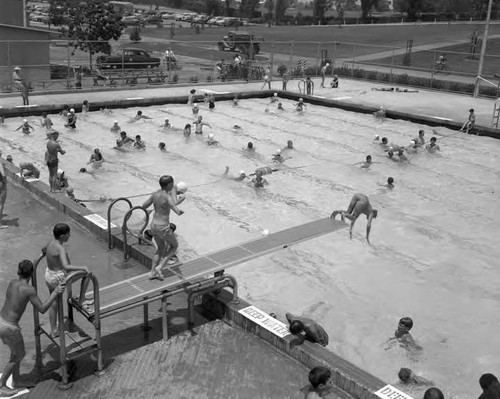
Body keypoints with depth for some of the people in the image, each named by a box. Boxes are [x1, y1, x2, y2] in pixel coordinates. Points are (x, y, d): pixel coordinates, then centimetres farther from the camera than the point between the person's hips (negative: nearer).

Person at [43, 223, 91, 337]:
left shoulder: (51, 242, 0)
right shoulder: (60, 248, -26)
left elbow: (43, 250, 24)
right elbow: (66, 267, -40)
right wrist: (82, 267, -35)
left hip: (49, 276, 9)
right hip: (59, 278, -9)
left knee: (54, 304, 24)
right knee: (87, 274, -1)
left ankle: (53, 331, 37)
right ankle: (81, 300, 10)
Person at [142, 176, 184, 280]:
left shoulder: (154, 194, 1)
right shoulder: (168, 196, -21)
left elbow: (144, 206, 15)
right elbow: (177, 211, -33)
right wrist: (181, 212, -9)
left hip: (154, 225, 7)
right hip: (163, 228, -7)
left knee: (161, 248, 27)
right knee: (174, 246, 19)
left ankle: (153, 273, 28)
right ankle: (159, 267, 11)